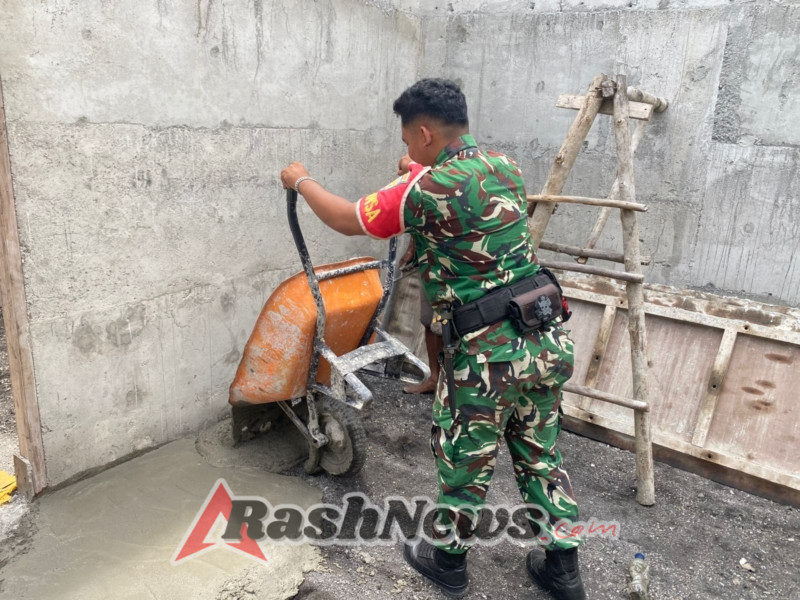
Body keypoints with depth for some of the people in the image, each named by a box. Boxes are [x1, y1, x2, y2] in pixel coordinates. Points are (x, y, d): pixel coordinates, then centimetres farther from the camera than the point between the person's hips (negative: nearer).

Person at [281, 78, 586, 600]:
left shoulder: (427, 189, -16)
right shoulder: (506, 166, 6)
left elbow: (347, 220, -2)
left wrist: (301, 180, 15)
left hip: (488, 354, -7)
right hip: (548, 341, 7)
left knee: (464, 461, 15)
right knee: (540, 454, 22)